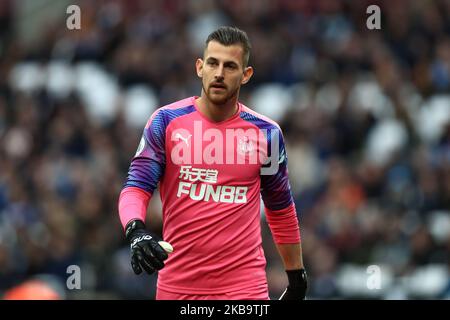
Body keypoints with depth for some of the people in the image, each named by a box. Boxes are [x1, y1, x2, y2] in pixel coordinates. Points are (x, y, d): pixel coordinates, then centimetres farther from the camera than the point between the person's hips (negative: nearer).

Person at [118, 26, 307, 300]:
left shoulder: (266, 133, 4)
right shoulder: (166, 121, 0)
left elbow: (281, 209, 15)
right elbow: (136, 188, -5)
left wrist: (297, 275, 18)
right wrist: (136, 232, -25)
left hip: (244, 287, 0)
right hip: (176, 285, 1)